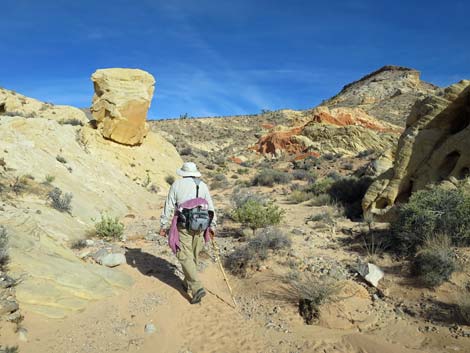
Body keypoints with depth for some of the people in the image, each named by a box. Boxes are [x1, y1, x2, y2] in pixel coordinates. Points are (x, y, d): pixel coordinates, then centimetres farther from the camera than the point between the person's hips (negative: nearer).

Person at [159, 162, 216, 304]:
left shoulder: (177, 185, -1)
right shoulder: (203, 186, 6)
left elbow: (169, 207, -1)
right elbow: (210, 207, 7)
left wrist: (164, 225, 6)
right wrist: (212, 226, 15)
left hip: (183, 226, -4)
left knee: (185, 257, -1)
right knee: (193, 256, 18)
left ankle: (197, 288, -11)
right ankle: (188, 283, 33)